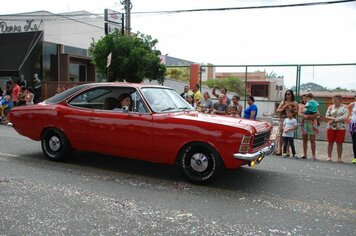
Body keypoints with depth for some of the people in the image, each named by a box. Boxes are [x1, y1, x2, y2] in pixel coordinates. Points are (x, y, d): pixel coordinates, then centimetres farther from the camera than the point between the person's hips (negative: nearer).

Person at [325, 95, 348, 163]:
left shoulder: (344, 107, 2)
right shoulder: (330, 107, 8)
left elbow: (345, 117, -9)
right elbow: (326, 116, 1)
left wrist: (337, 119, -22)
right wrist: (332, 118, -18)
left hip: (341, 128, -1)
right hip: (331, 127, 2)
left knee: (339, 143, 2)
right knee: (330, 142, 4)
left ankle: (339, 158, 9)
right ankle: (329, 157, 12)